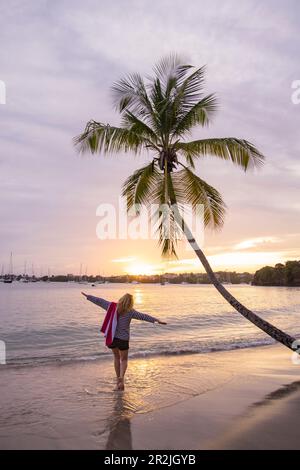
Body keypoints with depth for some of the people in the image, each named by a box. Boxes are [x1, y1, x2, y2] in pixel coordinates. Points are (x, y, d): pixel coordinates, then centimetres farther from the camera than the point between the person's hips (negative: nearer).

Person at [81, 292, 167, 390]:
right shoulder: (130, 312, -13)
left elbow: (99, 301, 4)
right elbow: (143, 316, -18)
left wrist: (87, 296, 16)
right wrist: (157, 320, -19)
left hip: (111, 336, 3)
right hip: (123, 338, -3)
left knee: (116, 357, 23)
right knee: (124, 359, 15)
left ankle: (118, 380, 25)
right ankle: (121, 376, -10)